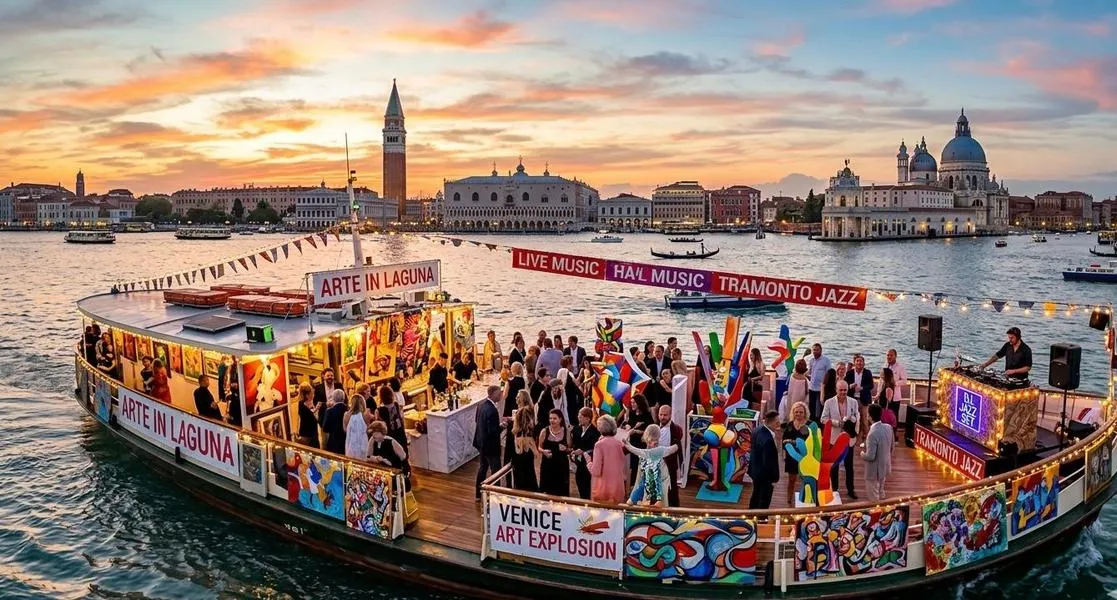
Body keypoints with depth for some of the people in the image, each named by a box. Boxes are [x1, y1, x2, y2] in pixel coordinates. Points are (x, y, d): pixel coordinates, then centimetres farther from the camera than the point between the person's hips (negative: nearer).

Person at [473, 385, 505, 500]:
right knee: (496, 470, 3)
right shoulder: (492, 410, -28)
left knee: (483, 467, 21)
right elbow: (492, 431, -29)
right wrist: (501, 426, -11)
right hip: (490, 445, -10)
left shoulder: (483, 405, 1)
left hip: (481, 442, 10)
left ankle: (478, 494, 32)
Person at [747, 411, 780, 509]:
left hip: (756, 470, 9)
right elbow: (768, 462, -27)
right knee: (764, 501, 10)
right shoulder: (768, 439, -34)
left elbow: (753, 448, 9)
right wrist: (773, 478, -17)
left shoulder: (757, 430, -6)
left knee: (756, 495, 27)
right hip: (765, 475, -9)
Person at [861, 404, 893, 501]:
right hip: (885, 466, 8)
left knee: (874, 499, 12)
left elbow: (870, 456, -28)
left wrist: (862, 454, -8)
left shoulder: (873, 433, -32)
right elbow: (892, 446, 7)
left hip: (874, 470, -8)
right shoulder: (888, 427, -8)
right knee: (881, 494, 28)